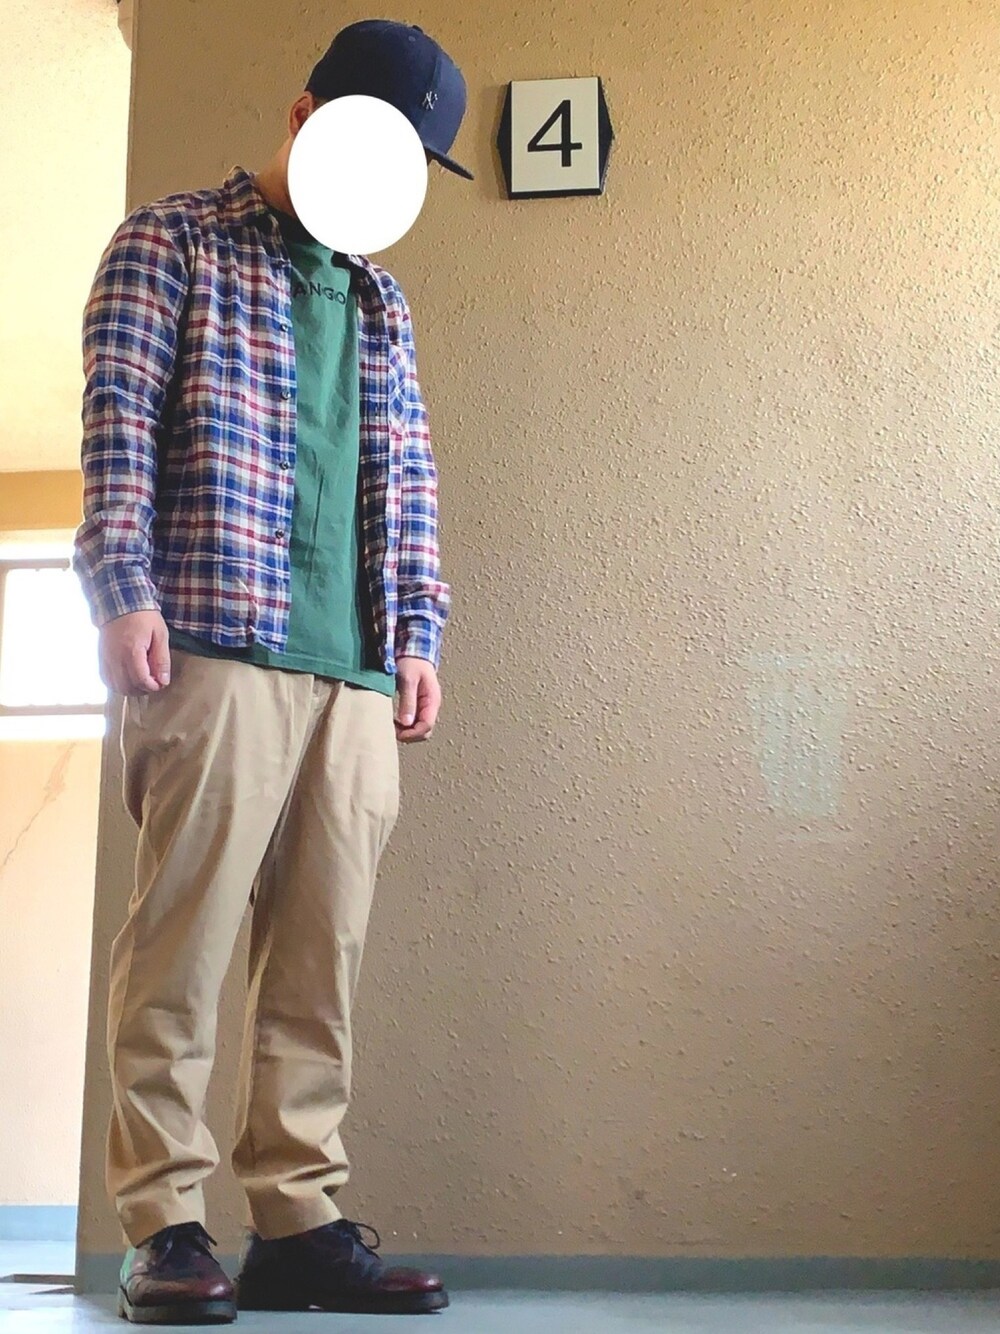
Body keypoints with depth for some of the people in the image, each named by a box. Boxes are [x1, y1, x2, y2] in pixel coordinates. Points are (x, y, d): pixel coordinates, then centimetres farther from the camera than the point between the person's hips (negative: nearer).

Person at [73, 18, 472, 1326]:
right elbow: (119, 421, -1)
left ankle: (298, 1221, 8)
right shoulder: (170, 243, 10)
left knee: (321, 951, 2)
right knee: (183, 936, -6)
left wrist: (417, 632, 11)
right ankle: (164, 1227, 2)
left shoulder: (378, 297, 25)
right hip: (216, 645, -5)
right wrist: (126, 589, -12)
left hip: (357, 674, 5)